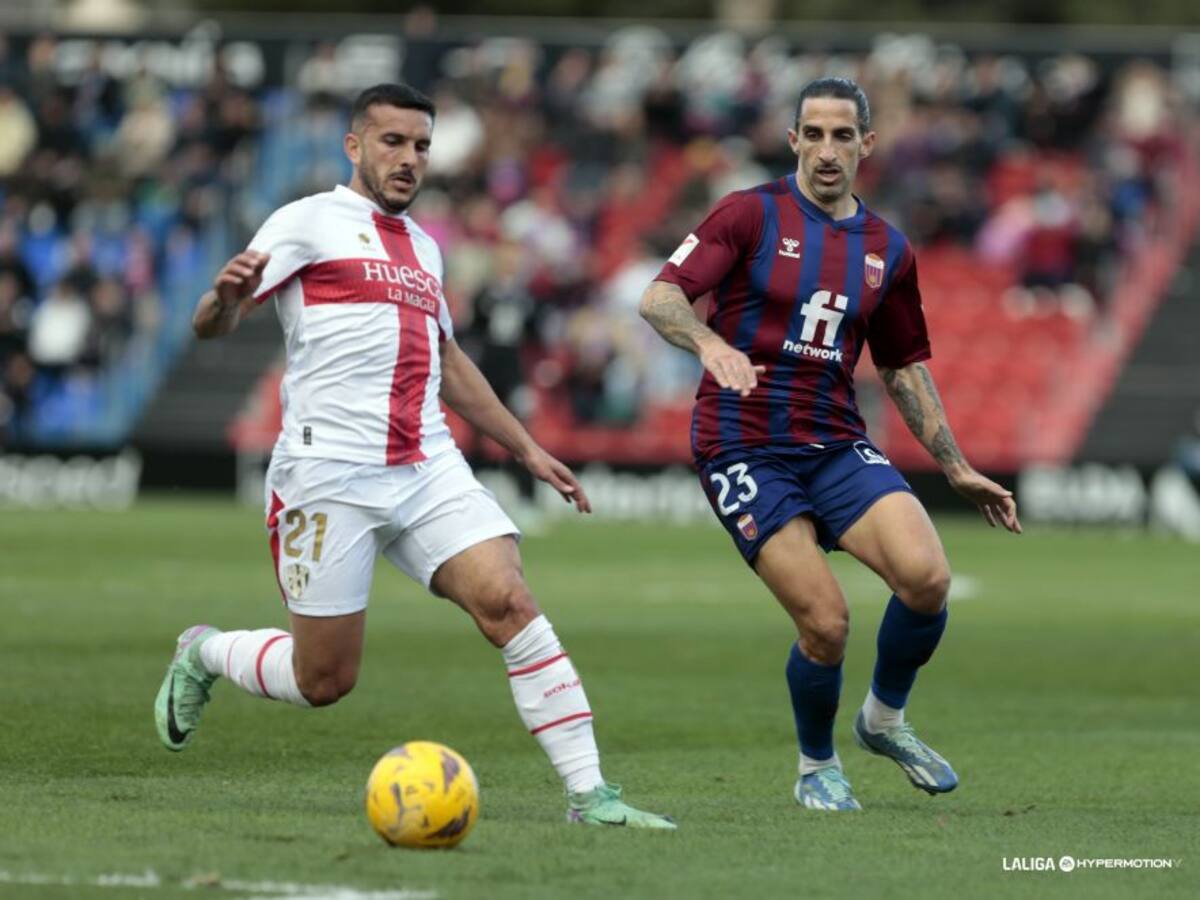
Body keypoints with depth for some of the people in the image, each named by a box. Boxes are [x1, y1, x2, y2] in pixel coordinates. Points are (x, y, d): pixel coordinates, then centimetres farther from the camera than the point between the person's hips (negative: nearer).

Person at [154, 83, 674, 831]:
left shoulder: (422, 247, 22)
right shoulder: (311, 222, 1)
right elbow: (211, 325, -5)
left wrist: (527, 448, 33)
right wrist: (226, 297, -30)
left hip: (429, 469, 5)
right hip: (330, 474, -5)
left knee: (509, 603, -16)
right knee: (324, 680, -2)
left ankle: (588, 793, -17)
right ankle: (203, 654, 29)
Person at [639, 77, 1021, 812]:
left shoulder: (888, 249, 11)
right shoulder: (752, 215, -3)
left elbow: (905, 366, 21)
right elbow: (660, 298, -14)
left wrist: (957, 468, 17)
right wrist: (711, 342, -34)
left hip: (836, 445, 4)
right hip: (744, 445, -4)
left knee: (927, 577, -20)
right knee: (826, 622, -15)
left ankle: (886, 717, 9)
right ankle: (818, 767, 15)